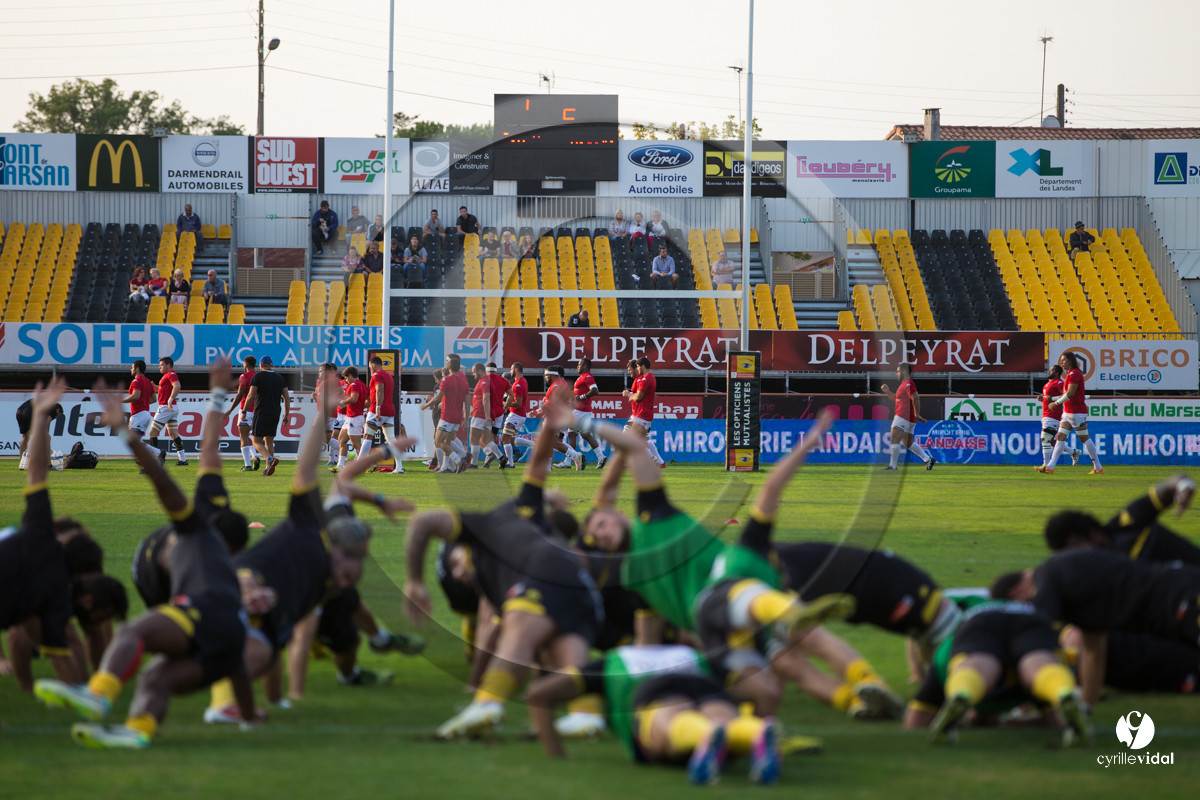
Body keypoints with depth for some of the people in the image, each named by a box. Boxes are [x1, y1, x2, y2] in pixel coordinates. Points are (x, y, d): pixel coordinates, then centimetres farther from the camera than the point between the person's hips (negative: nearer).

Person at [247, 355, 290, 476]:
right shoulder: (279, 378, 10)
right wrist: (286, 415, 12)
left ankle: (270, 458, -26)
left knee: (257, 442, -2)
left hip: (261, 414, -5)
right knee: (269, 442, 15)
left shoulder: (258, 376, -5)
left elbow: (251, 396, -11)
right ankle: (268, 468, 9)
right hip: (275, 415, 5)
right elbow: (287, 397, 8)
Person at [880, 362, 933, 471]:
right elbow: (897, 398, 32)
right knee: (908, 443, 14)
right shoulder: (904, 384, 20)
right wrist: (887, 391, 17)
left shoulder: (908, 384, -13)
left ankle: (893, 466, -7)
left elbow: (915, 398, -24)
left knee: (894, 440, -8)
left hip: (904, 417, -11)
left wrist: (917, 414, -21)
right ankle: (928, 459, 11)